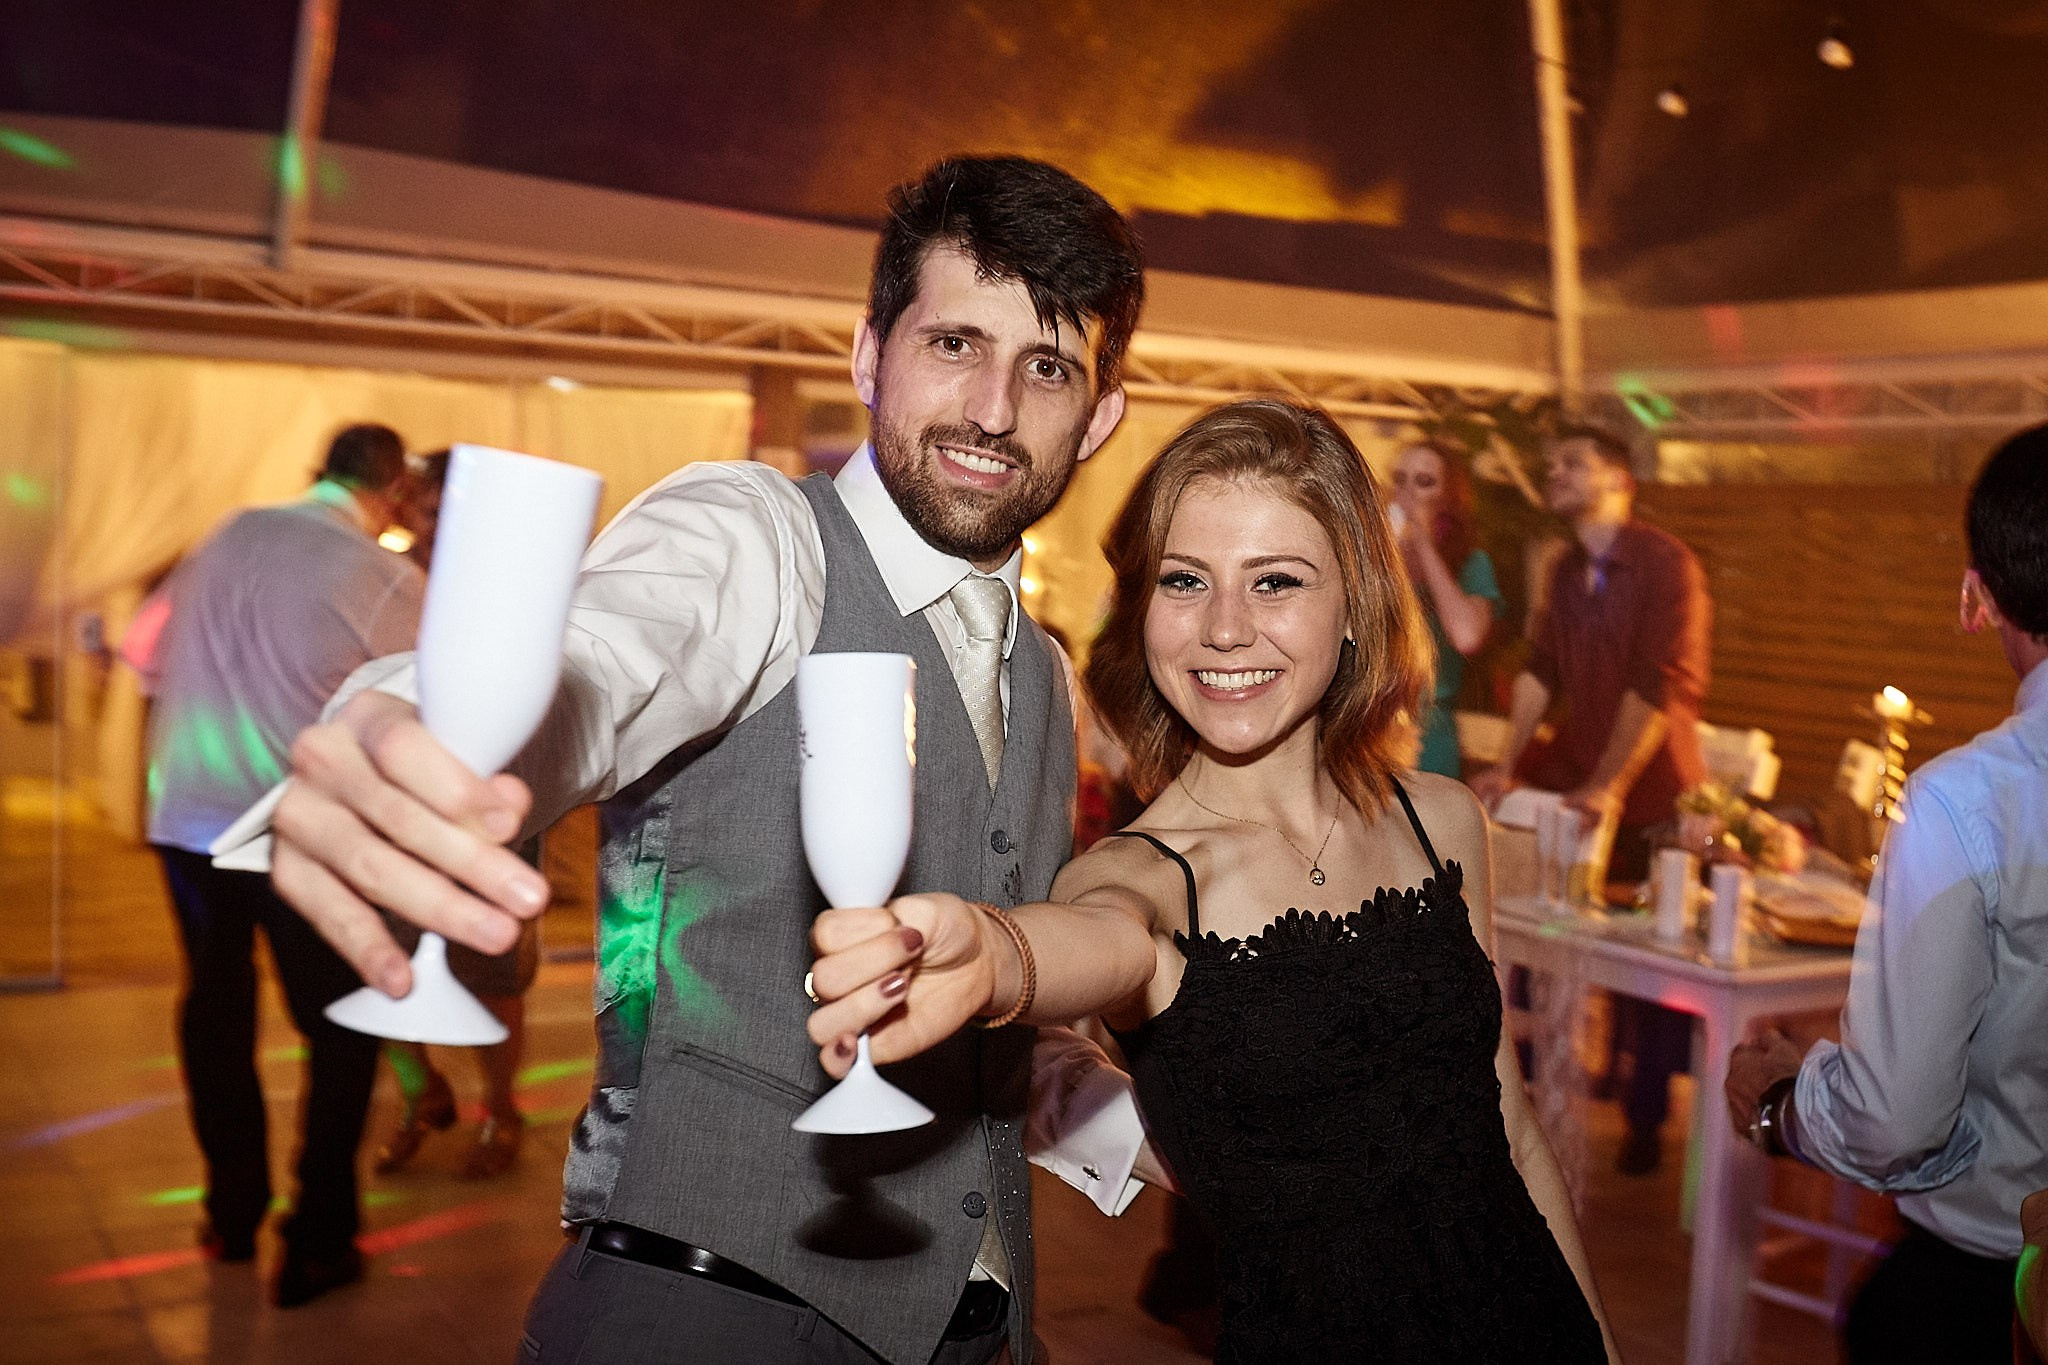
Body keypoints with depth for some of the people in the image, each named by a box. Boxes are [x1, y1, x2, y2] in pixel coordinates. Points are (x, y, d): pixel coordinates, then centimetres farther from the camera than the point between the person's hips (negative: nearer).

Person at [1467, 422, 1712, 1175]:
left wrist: (1607, 786, -22)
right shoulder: (1567, 570, 9)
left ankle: (1646, 1119, 18)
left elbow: (1663, 685, -19)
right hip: (1576, 773, 6)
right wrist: (1508, 765, -2)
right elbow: (1540, 669, 7)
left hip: (1651, 789, -6)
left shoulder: (1665, 564, -13)